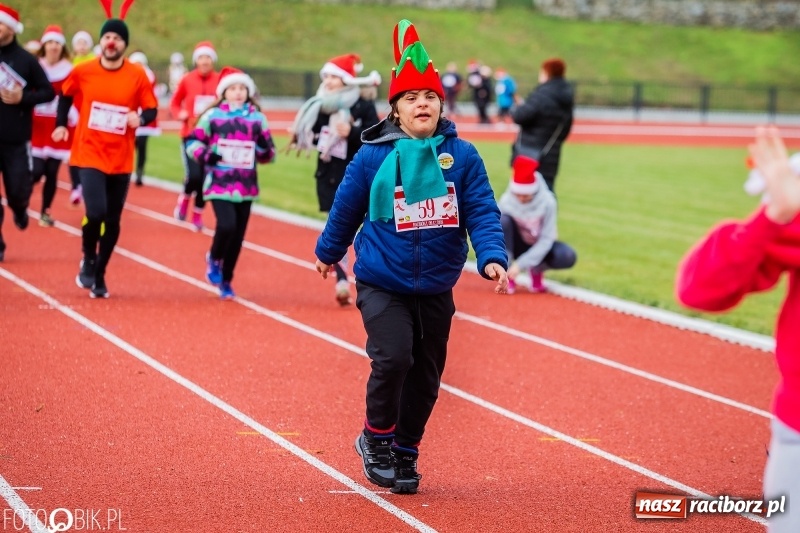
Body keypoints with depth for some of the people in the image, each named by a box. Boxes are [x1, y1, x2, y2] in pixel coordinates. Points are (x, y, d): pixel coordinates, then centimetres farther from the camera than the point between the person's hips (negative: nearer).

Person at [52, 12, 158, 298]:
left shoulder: (138, 76, -5)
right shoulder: (82, 72, -3)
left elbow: (151, 109, 1)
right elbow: (66, 95, 15)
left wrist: (141, 118, -20)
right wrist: (61, 124, 6)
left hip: (120, 159, 2)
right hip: (90, 154, -2)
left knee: (113, 221, 8)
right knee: (96, 212, -18)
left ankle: (99, 274, 25)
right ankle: (88, 261, 9)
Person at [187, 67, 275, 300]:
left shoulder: (257, 118, 6)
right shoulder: (212, 115, -1)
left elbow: (269, 153, 11)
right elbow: (193, 142, 4)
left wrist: (264, 150, -11)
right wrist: (205, 155, -15)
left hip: (246, 186, 3)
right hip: (219, 184, -3)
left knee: (238, 236, 6)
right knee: (226, 225, -22)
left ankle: (226, 281, 24)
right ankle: (214, 259, 9)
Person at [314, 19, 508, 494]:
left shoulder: (462, 156, -4)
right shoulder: (372, 157, -7)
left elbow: (482, 212, -7)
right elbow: (346, 209, 7)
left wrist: (492, 257, -23)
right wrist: (329, 252, 20)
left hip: (436, 289, 3)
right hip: (382, 284, -2)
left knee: (426, 376, 10)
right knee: (393, 357, -19)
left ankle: (406, 453, 30)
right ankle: (377, 439, 5)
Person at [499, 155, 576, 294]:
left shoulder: (547, 202, -24)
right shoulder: (506, 201, -20)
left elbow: (546, 239, -23)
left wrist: (520, 264, -31)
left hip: (539, 247, 0)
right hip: (517, 245, 0)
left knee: (567, 257, -32)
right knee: (502, 219, -30)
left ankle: (537, 269, 1)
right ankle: (507, 275, -20)